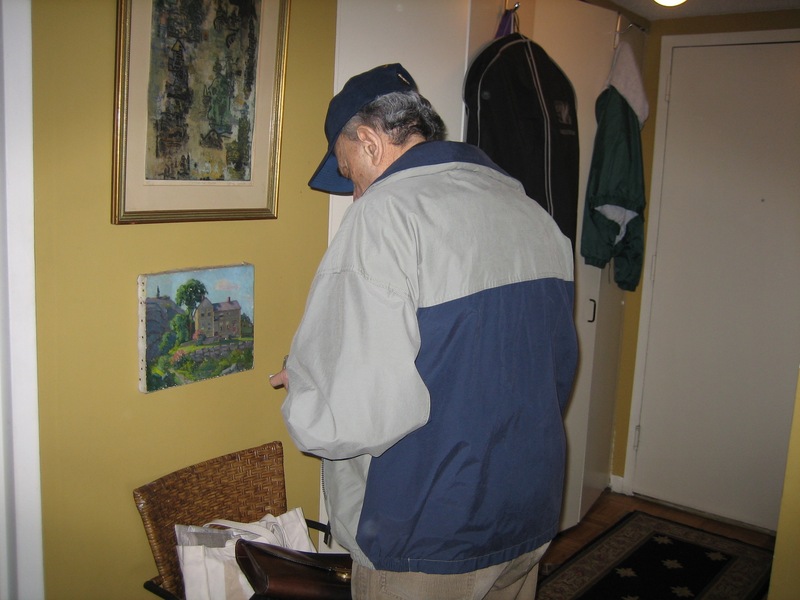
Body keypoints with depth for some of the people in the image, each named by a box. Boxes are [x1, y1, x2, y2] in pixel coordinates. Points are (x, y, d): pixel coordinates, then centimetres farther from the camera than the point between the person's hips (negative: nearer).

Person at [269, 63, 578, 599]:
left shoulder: (389, 209, -19)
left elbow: (359, 412, -26)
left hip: (428, 539, -7)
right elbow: (561, 365, 10)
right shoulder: (534, 212, 4)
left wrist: (300, 387, -6)